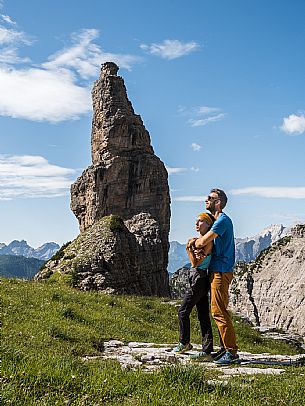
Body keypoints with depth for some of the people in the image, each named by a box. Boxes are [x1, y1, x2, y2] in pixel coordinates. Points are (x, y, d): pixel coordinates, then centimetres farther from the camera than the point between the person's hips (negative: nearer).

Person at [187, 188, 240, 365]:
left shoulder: (223, 220, -15)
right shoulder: (217, 221, 18)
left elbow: (203, 242, -20)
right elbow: (205, 238, 26)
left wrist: (195, 242, 1)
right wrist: (195, 240, 6)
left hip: (221, 272, -10)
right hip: (217, 271, 10)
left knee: (219, 311, -9)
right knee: (219, 311, 13)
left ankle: (232, 353, -6)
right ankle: (225, 348, 20)